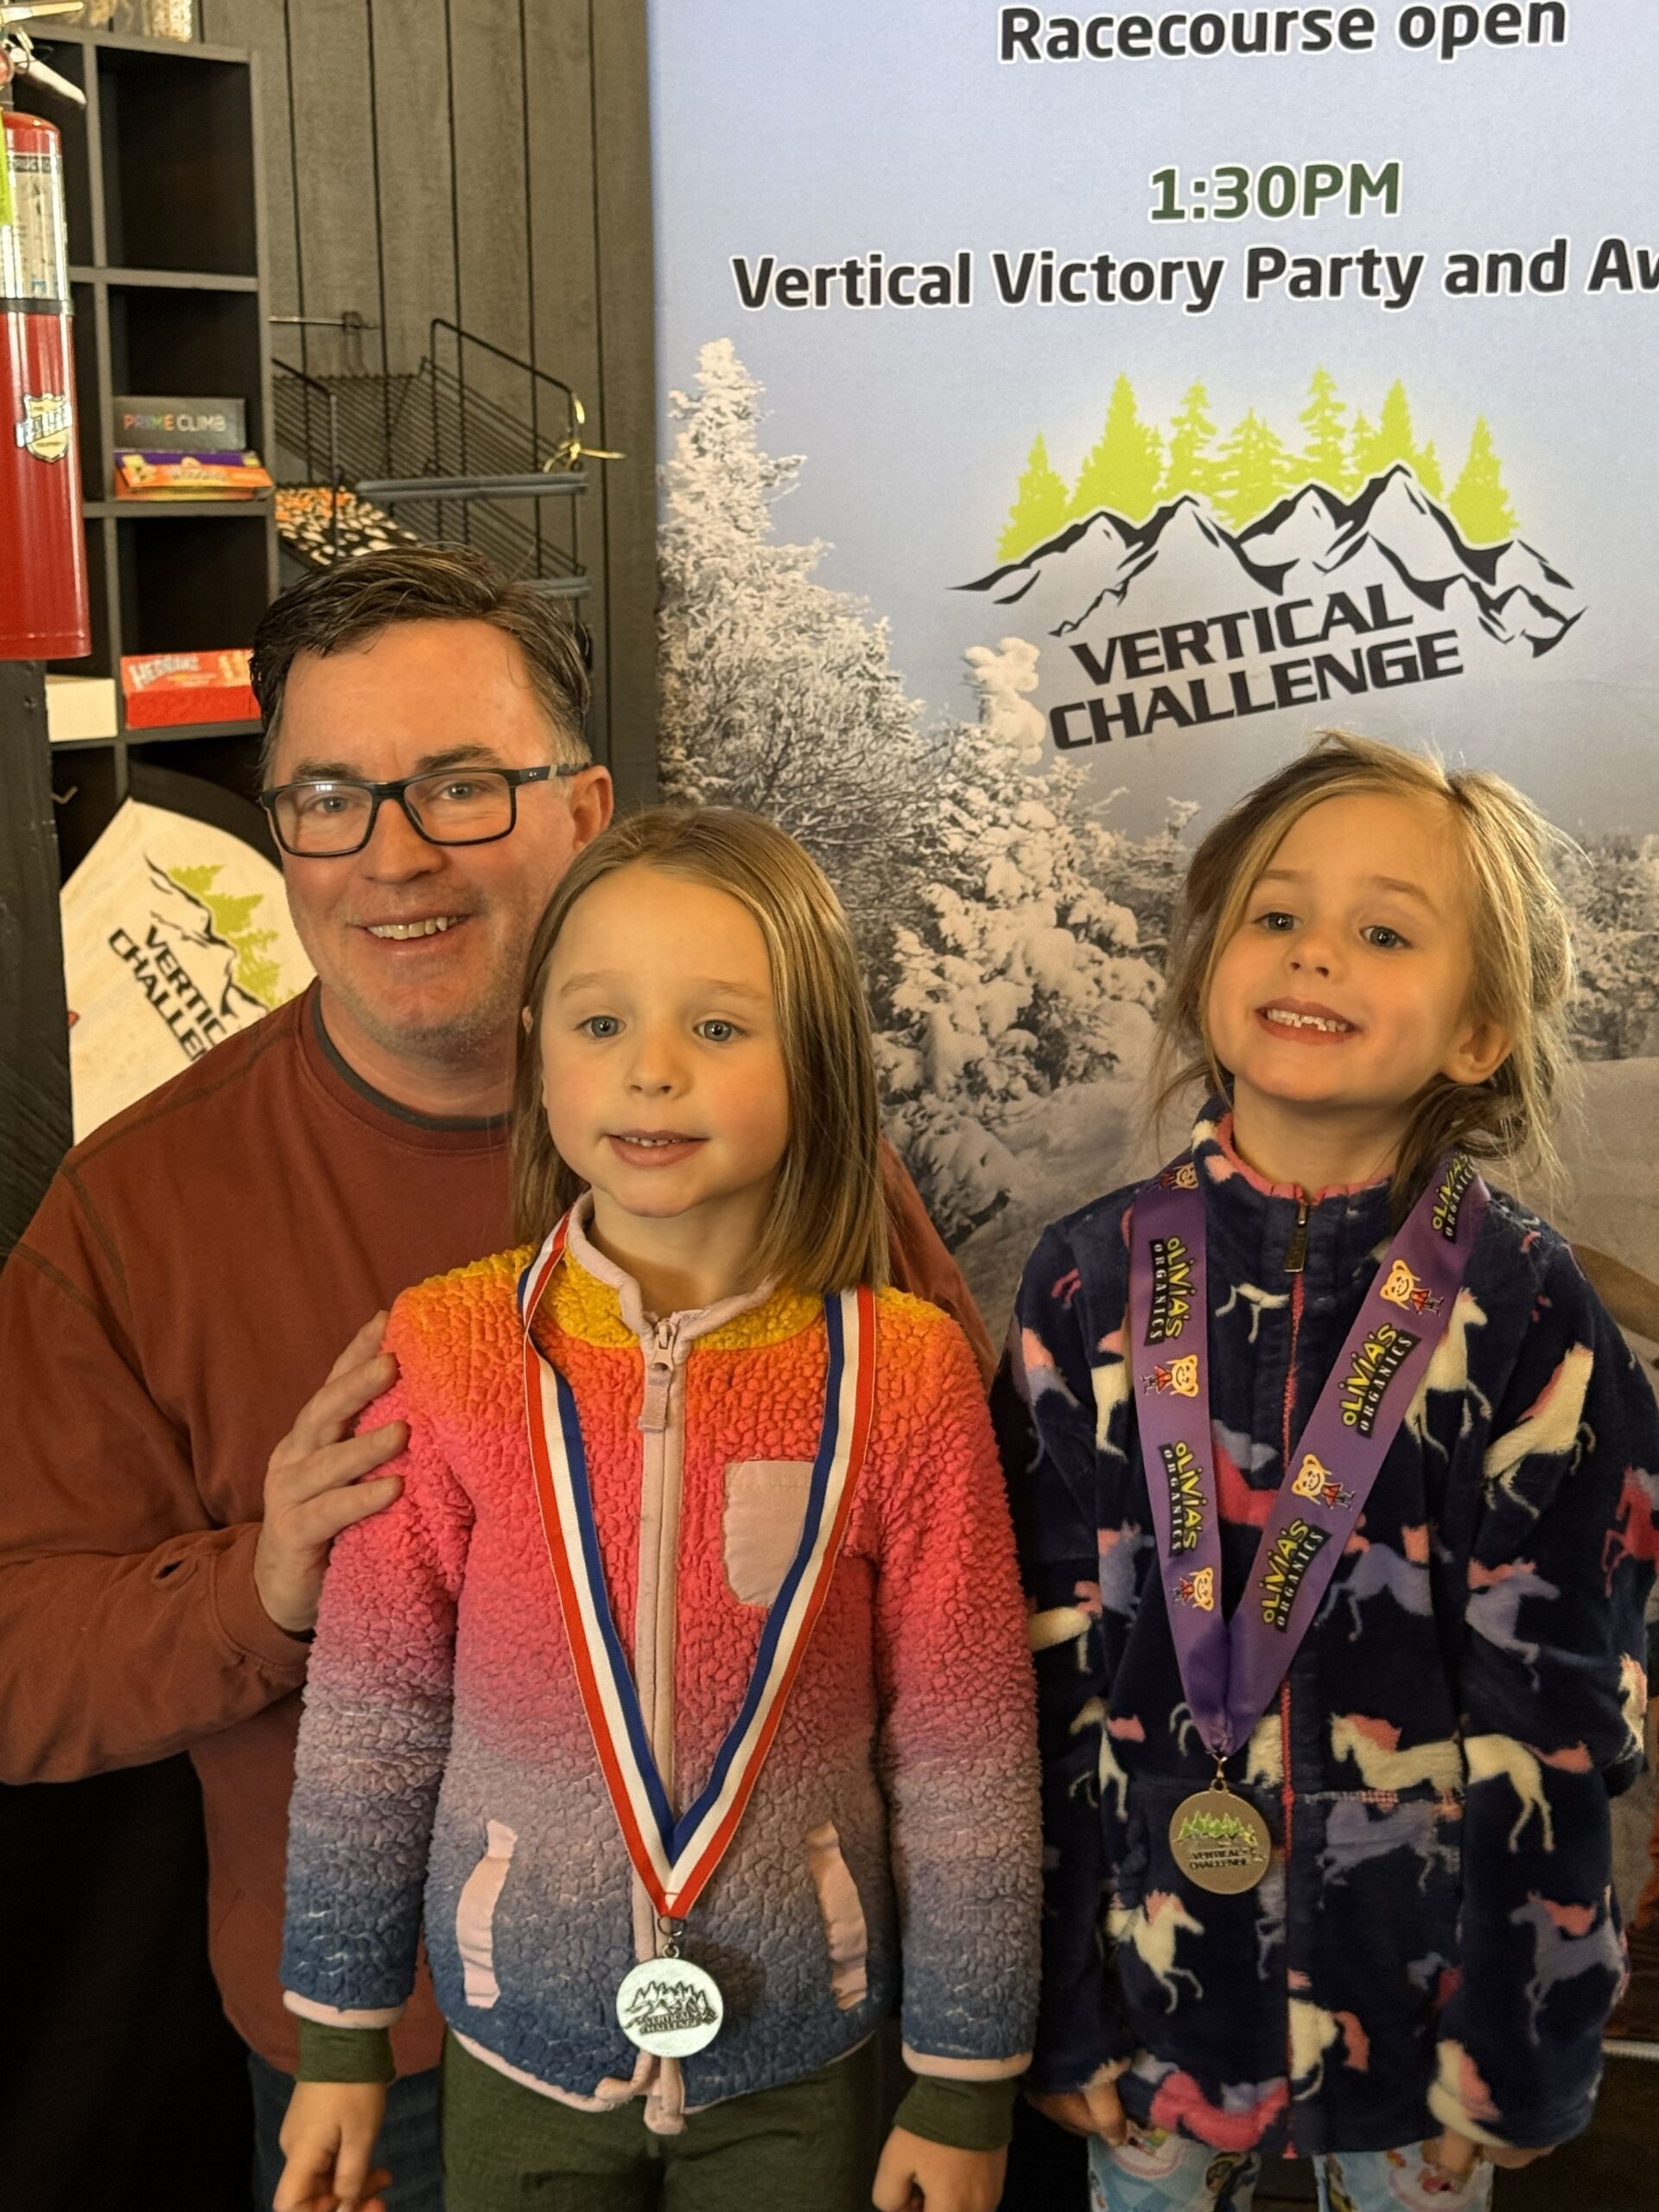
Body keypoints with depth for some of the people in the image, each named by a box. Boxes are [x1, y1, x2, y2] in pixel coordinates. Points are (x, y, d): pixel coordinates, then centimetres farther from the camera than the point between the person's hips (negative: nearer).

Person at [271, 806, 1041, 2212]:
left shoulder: (903, 1377, -14)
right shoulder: (448, 1354, -12)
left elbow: (964, 1757, -7)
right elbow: (371, 1720, -3)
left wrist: (965, 2089, -1)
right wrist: (339, 2037, 4)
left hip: (801, 2059, 0)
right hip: (516, 2054, 1)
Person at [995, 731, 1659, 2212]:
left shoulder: (1519, 1309, -9)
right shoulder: (1095, 1283, -6)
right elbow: (1040, 1650, -3)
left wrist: (1512, 2052, -4)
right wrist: (1049, 2007, -1)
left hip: (1413, 1968, -1)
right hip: (1156, 1954, 1)